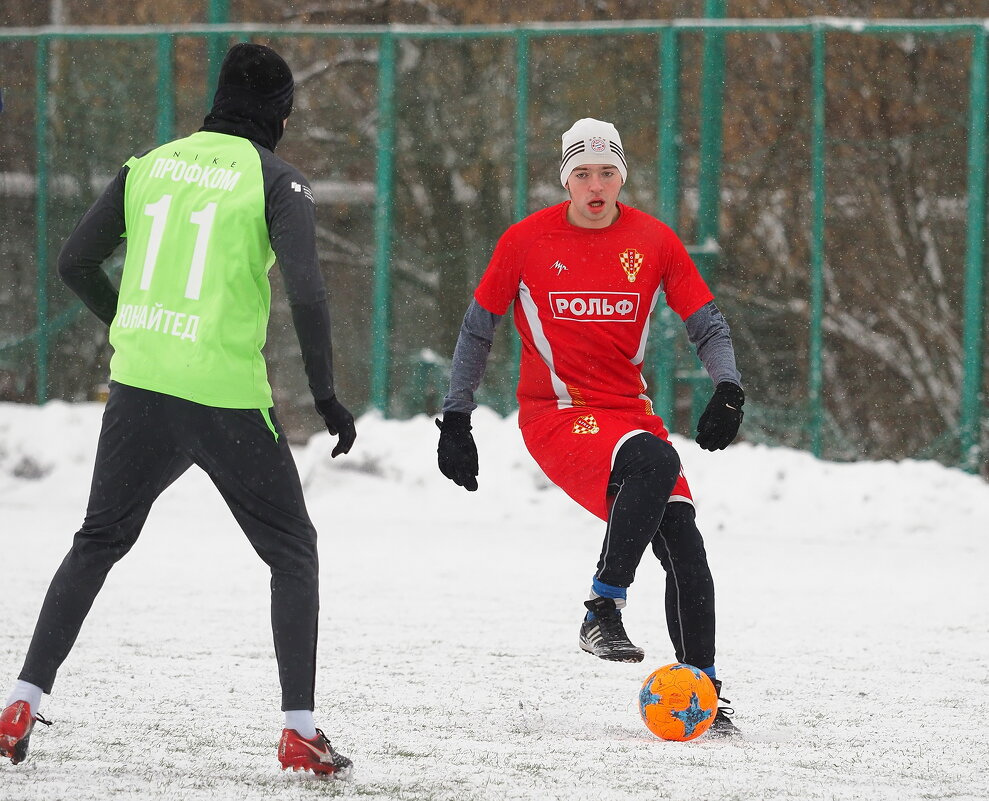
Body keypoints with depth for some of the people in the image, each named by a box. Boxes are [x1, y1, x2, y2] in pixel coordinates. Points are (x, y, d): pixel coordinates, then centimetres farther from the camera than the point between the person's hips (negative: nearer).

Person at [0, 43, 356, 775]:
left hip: (138, 387, 4)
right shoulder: (276, 179, -4)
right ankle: (300, 730, 2)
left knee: (98, 543, 21)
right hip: (227, 397, -4)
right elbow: (306, 293, -15)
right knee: (293, 552, 11)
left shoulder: (152, 164, 9)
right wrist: (326, 394, -5)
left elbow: (75, 262, 12)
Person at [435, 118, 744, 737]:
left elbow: (708, 326, 7)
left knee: (683, 541, -10)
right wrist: (455, 421, 4)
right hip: (556, 415, -4)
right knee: (656, 463, -33)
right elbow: (477, 331, 7)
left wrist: (728, 390, -12)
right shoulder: (527, 241, -2)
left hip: (629, 409, 4)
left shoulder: (654, 241, 3)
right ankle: (603, 611, -25)